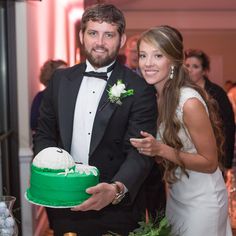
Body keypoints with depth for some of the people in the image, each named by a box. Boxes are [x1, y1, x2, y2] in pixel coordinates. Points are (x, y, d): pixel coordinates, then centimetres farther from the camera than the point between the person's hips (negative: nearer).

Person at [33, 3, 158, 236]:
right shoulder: (60, 79, 3)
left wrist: (117, 189, -33)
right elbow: (44, 133, 9)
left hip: (116, 210, -3)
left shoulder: (139, 88, -10)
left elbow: (140, 152, -15)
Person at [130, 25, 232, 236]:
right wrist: (148, 146, -9)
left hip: (202, 200, -7)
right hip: (175, 196, 7)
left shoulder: (190, 102, -25)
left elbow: (210, 163, -20)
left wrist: (161, 149, -29)